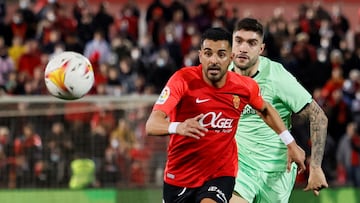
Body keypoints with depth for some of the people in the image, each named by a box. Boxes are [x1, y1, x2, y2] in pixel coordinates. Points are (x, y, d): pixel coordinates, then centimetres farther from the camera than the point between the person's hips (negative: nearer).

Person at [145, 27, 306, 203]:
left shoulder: (246, 87, -10)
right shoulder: (184, 80, -20)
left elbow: (265, 110, 15)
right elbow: (151, 125, -31)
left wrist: (290, 143, 16)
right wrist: (178, 127, -51)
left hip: (220, 175, 0)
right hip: (179, 174, 0)